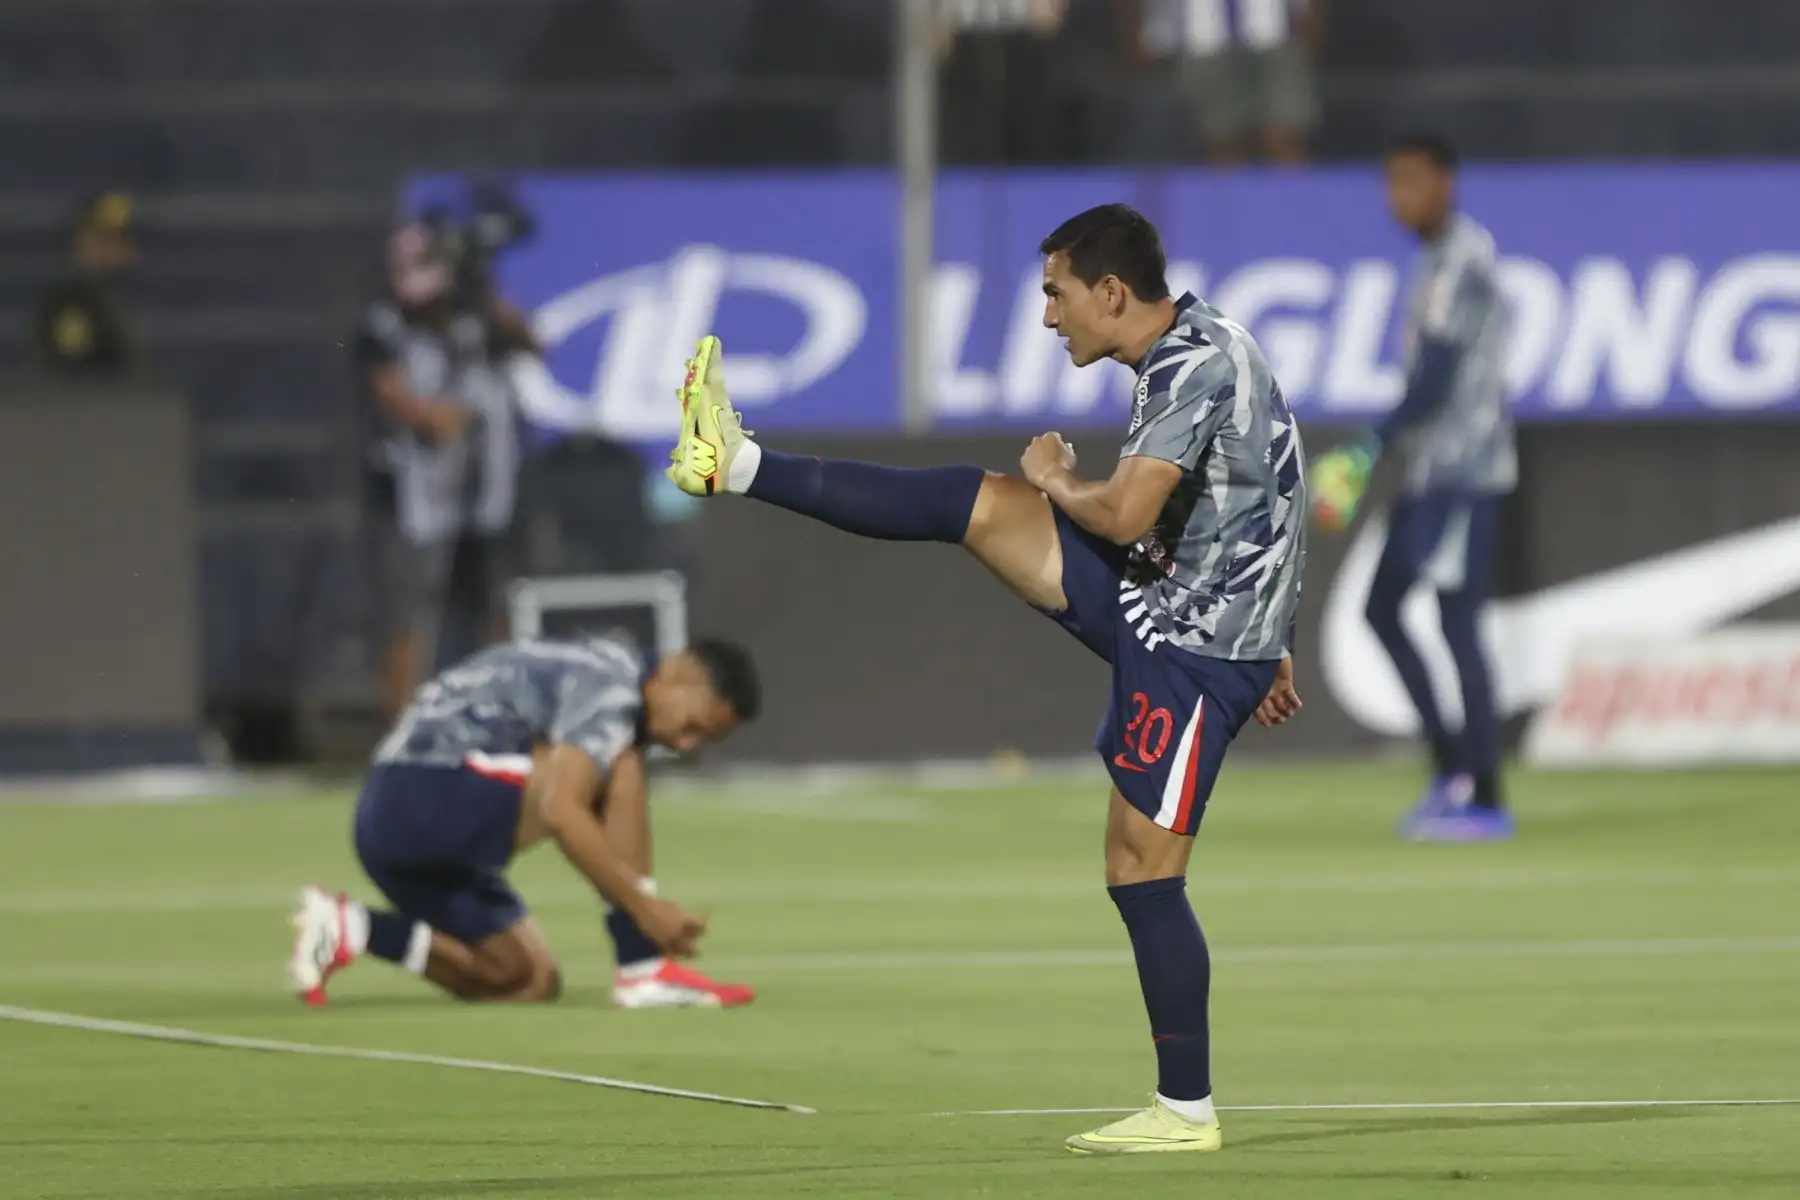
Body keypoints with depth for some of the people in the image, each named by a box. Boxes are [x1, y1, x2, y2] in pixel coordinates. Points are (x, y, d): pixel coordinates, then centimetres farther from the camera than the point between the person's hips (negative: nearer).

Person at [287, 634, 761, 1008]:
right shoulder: (612, 690, -14)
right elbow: (560, 811, -27)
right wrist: (644, 906, -27)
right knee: (620, 774, -18)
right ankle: (643, 971, -18)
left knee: (531, 983, 14)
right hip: (429, 795, -10)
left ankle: (352, 929, 7)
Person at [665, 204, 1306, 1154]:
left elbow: (1124, 514, -25)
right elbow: (1240, 511, 24)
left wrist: (1053, 478, -4)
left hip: (1192, 646, -10)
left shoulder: (1194, 366, -20)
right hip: (1158, 605, 10)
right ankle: (736, 464, 6)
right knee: (973, 503, 4)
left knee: (1141, 870, -8)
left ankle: (1187, 1109, -1)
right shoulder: (1197, 351, 13)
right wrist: (1266, 646, 30)